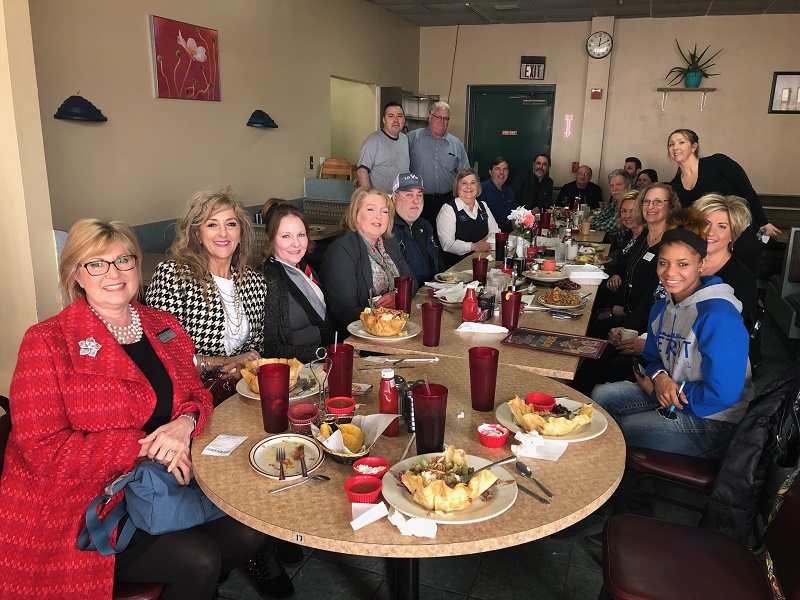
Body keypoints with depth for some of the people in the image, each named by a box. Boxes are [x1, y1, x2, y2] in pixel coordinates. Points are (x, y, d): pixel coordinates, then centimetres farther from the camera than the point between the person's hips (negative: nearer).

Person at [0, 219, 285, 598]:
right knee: (199, 560, -20)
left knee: (250, 531, -5)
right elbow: (44, 450, -16)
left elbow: (196, 394, 12)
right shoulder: (47, 343, -12)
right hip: (82, 506, -6)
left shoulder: (164, 327, 6)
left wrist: (185, 423, -13)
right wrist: (147, 446, -20)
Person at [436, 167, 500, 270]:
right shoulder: (448, 209, -4)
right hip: (456, 264, -6)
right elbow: (447, 244, -14)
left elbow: (495, 232, 15)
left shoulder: (483, 206, 17)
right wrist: (473, 246, -24)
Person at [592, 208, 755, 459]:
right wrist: (660, 377, -12)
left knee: (616, 428, -13)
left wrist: (653, 389, -16)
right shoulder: (661, 308, 2)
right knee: (601, 395, 1)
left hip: (714, 420, -8)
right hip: (671, 397, 8)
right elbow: (653, 359, 15)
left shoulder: (718, 316, -25)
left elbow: (721, 394, -27)